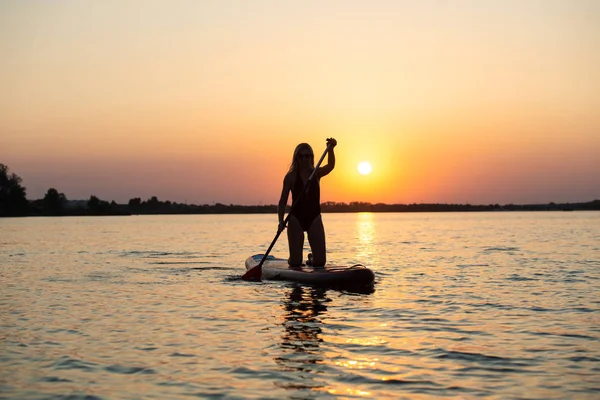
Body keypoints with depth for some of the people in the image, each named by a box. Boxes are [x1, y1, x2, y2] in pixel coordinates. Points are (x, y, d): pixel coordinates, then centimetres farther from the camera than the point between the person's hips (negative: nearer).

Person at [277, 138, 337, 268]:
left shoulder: (316, 174, 4)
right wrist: (281, 221, -17)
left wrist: (331, 149, -37)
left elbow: (330, 166, -18)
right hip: (296, 219, -2)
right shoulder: (291, 177, -1)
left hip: (314, 219, 2)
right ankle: (291, 260, 32)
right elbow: (282, 202, -2)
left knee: (320, 261, -3)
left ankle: (311, 259, 32)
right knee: (295, 262, -5)